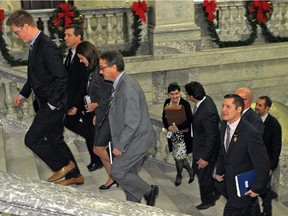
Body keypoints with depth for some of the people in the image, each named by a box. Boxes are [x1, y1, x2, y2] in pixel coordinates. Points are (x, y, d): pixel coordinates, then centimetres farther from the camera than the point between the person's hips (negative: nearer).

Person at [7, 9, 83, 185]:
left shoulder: (47, 47, -21)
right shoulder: (35, 46, 10)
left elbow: (62, 78, -24)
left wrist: (52, 103, -21)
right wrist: (23, 94, 16)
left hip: (53, 105, -10)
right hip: (48, 104, 10)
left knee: (32, 139, -4)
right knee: (55, 139, 16)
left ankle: (63, 165, 12)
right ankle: (75, 175, 28)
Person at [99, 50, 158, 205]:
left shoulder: (128, 88, -25)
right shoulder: (120, 84, 7)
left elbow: (132, 123, -26)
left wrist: (120, 146, -19)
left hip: (136, 140, -9)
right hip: (133, 139, 9)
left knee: (117, 172, -5)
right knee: (129, 174, 15)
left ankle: (148, 191, 10)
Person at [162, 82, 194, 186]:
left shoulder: (185, 104, -16)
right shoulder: (167, 103, 0)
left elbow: (189, 121, -16)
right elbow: (164, 118, 5)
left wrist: (177, 127, -23)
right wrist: (168, 127, -13)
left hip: (183, 134, -5)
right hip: (172, 134, 5)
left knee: (179, 156, -1)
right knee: (177, 156, 11)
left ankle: (179, 175, 26)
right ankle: (190, 171, 35)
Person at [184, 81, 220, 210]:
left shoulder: (207, 112, -37)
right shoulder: (205, 99, -9)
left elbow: (212, 137, -29)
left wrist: (205, 158, -21)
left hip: (206, 148, -9)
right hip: (199, 145, 9)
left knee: (203, 175, 13)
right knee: (196, 169, 26)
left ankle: (208, 201, 37)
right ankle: (215, 187, 46)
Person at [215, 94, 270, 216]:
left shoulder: (250, 133, -27)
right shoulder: (224, 125, -2)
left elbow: (262, 163, -22)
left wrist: (257, 188, -15)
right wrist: (219, 171, 10)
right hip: (229, 181, 7)